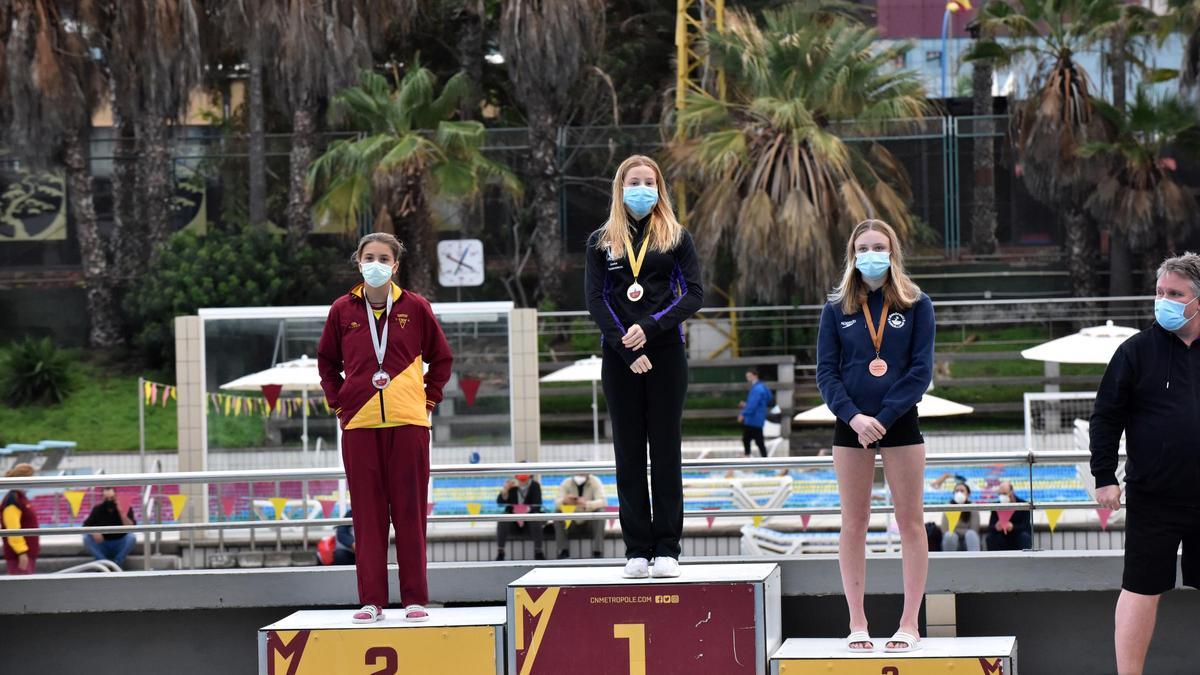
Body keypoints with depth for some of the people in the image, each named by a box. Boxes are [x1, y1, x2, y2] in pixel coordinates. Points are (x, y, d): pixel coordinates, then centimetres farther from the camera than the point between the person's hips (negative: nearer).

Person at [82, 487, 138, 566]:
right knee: (86, 537, -24)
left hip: (120, 546, -1)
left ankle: (117, 563, -20)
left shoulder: (125, 508, -8)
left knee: (132, 536, -30)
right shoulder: (98, 509, -2)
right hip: (102, 546, 1)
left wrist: (121, 512, -29)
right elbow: (86, 526, -7)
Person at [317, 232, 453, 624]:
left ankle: (415, 598, 6)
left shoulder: (415, 308, 3)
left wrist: (428, 399, 5)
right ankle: (371, 599, 6)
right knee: (367, 512, 2)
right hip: (359, 424, 1)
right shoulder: (343, 310, 5)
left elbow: (441, 358, 13)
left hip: (408, 422, -1)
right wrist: (338, 404, 9)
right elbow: (327, 361, 18)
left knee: (409, 511, 1)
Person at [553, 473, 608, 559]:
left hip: (590, 524, -1)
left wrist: (586, 504, -44)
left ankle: (597, 552, -31)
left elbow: (603, 501, -25)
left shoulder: (595, 482, -10)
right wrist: (564, 501, -43)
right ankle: (563, 551, -23)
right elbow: (557, 503, -17)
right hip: (571, 524, 1)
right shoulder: (566, 483, -6)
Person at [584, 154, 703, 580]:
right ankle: (637, 549, 4)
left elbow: (694, 294, -1)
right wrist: (626, 347, -11)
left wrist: (650, 328, -14)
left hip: (666, 353, -1)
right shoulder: (601, 242, 9)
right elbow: (595, 299, 1)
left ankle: (666, 549, 1)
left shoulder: (676, 237, 7)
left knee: (666, 450, 0)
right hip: (619, 356, 1)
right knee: (629, 453, 2)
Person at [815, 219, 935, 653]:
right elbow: (826, 372, 0)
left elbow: (921, 370, -6)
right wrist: (854, 417, -15)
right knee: (853, 524, 4)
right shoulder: (837, 308, 5)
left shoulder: (916, 305, 0)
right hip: (851, 426, 1)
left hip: (901, 423, -1)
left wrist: (883, 418, -15)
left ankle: (909, 624, 3)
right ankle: (857, 624, 8)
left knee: (911, 522, 0)